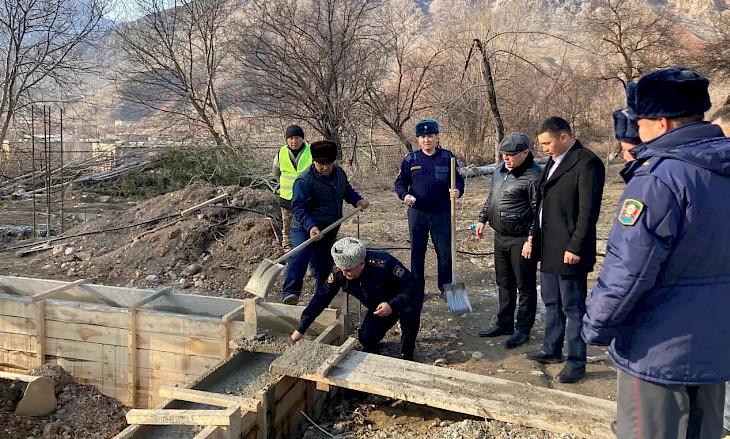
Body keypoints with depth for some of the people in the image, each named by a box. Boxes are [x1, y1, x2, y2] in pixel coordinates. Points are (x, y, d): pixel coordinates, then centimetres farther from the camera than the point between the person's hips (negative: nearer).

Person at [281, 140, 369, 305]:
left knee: (326, 265, 15)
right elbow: (298, 207, -25)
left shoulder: (339, 173, 6)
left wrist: (357, 200, 5)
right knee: (302, 252, -34)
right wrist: (310, 226, -39)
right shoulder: (305, 180, -18)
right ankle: (290, 293, -31)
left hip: (329, 231, 7)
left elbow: (347, 190, 25)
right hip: (305, 229, -7)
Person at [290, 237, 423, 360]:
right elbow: (322, 297, -14)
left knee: (408, 312, -37)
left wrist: (392, 305, -47)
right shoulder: (339, 272, -21)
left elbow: (412, 284, -31)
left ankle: (407, 355, -11)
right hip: (378, 306, 4)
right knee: (366, 338, -16)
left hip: (401, 300, -4)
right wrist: (300, 329, -14)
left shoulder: (384, 264, -37)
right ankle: (372, 343, 25)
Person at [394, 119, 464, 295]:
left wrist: (457, 191, -17)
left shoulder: (447, 157, 1)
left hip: (442, 213, -1)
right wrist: (404, 195, -13)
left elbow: (458, 180, 6)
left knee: (445, 251, 4)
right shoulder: (410, 159, 2)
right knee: (417, 251, 10)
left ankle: (446, 287, 19)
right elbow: (400, 182, 8)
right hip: (417, 213, 1)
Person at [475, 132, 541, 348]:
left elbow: (540, 211, -18)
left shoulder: (533, 176, -18)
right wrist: (483, 219, 18)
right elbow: (491, 197, 22)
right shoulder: (501, 169, 9)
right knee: (504, 283, 18)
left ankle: (523, 329, 15)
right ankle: (504, 323, 31)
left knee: (525, 286, 5)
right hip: (500, 236, 9)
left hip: (520, 239, -9)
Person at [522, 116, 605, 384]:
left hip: (569, 252, -9)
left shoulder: (586, 163, -14)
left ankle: (576, 362, 13)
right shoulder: (553, 162, 13)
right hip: (548, 250, 9)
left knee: (573, 308, 1)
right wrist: (533, 237, 15)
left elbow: (588, 211, -19)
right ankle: (552, 350, 34)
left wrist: (575, 248, -20)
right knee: (552, 303, 19)